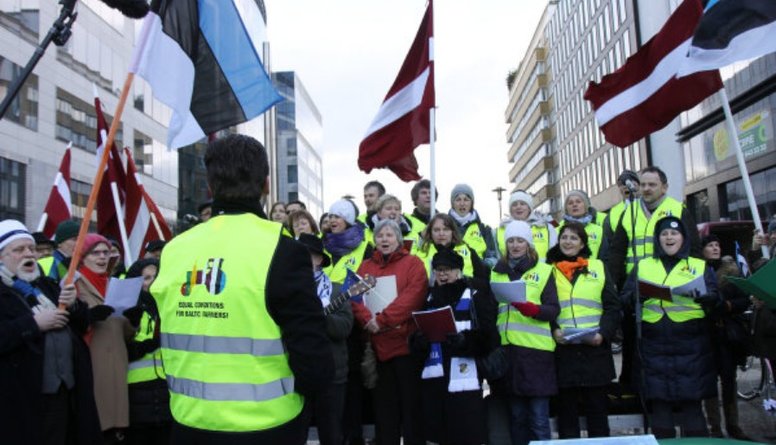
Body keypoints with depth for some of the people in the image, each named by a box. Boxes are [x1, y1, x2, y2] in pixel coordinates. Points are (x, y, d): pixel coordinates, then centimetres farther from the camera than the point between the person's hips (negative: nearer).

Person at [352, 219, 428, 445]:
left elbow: (412, 297, -14)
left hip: (406, 342, -4)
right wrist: (368, 320, -18)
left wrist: (382, 320, -19)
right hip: (377, 345, 4)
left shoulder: (413, 263, 0)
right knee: (384, 404, 12)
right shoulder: (365, 267, 13)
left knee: (411, 402, 4)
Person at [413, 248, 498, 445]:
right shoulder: (429, 297, 17)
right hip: (433, 375, 5)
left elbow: (487, 335, -8)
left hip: (465, 377, -5)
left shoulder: (476, 295, 1)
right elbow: (416, 333, 15)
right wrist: (419, 340, -7)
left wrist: (465, 340, -25)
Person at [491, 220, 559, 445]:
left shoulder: (543, 271, 4)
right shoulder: (496, 272, 15)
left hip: (536, 350, -3)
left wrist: (532, 309, -23)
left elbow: (554, 309, -4)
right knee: (516, 416, 10)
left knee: (539, 418, -1)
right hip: (507, 349, 3)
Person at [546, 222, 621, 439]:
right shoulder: (550, 270, 7)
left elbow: (613, 306, 5)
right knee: (566, 408, 6)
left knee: (597, 407, 8)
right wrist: (553, 331, -12)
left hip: (594, 349, 0)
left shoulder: (598, 267, 8)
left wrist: (603, 333, -10)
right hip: (562, 350, 0)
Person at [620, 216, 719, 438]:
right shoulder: (643, 266, 14)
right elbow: (624, 298, 7)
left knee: (691, 403, 1)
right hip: (654, 347, 1)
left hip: (691, 347, -1)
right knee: (660, 404, 5)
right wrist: (637, 297, -15)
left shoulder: (700, 266, 11)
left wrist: (707, 299, -19)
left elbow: (717, 302, 4)